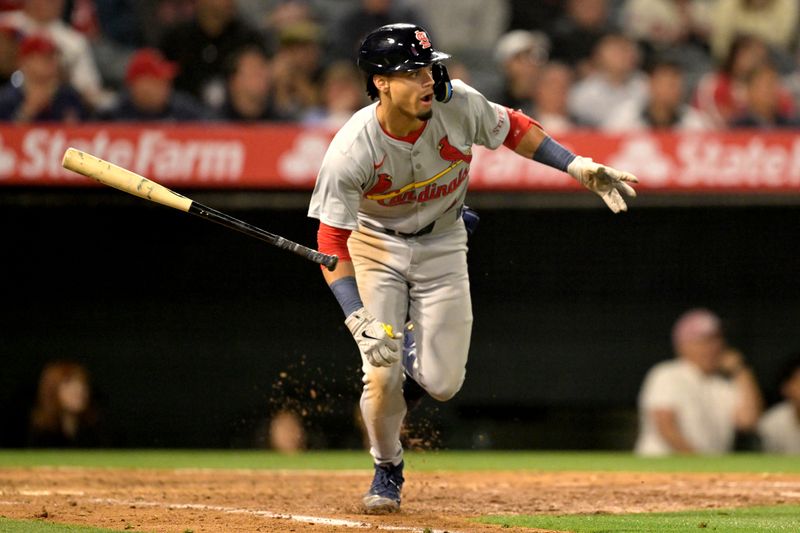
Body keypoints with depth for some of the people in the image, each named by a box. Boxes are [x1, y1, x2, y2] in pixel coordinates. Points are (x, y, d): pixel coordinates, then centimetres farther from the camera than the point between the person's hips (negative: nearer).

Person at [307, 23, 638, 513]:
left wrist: (580, 167, -10)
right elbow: (332, 243, -26)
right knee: (381, 373, -12)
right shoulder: (351, 151, -31)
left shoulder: (458, 104, -24)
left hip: (442, 243, 2)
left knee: (442, 383, -5)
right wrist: (360, 320, -36)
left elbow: (512, 129, -3)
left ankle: (413, 359, 33)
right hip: (375, 244, -2)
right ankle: (387, 470, 16)